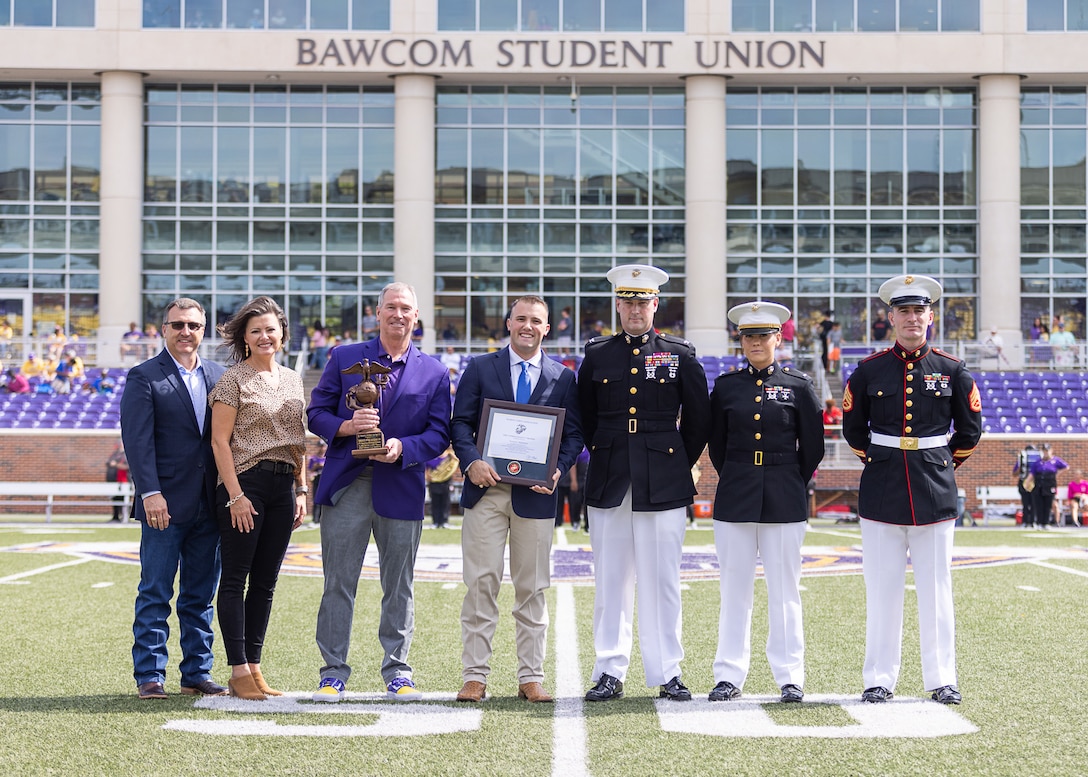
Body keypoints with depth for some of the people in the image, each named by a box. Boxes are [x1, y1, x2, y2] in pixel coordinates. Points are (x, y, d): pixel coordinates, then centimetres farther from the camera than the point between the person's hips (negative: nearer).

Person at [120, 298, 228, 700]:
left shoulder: (218, 376, 13)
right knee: (155, 594, 0)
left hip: (209, 504, 5)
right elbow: (138, 439, -9)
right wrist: (150, 493, -18)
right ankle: (149, 676, 5)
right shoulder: (144, 376, -1)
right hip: (165, 503, -4)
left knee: (201, 595, 10)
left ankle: (197, 672, 17)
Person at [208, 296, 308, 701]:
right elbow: (219, 440, -8)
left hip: (283, 486, 6)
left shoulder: (292, 379, 14)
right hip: (244, 484, -6)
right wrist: (236, 495, -14)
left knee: (265, 582, 8)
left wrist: (301, 490, 11)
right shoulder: (233, 379, -4)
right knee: (235, 578, -2)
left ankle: (254, 667, 14)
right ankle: (238, 671, 0)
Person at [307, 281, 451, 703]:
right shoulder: (344, 358, 8)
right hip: (346, 485, -1)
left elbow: (439, 433, 4)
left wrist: (402, 447, -14)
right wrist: (347, 426, -14)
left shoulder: (434, 372, 9)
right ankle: (334, 672, 8)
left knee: (398, 587, 7)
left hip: (402, 489, 1)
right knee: (338, 584, 1)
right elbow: (317, 414, 6)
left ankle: (397, 672, 17)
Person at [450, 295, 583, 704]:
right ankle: (475, 675, 3)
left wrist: (558, 469, -10)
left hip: (536, 495, 1)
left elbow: (573, 433, 7)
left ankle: (531, 678, 12)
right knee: (481, 583, -2)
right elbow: (461, 423, 4)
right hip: (487, 488, -1)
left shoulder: (563, 377, 10)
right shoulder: (479, 368, 8)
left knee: (533, 587, 5)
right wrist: (471, 461, -14)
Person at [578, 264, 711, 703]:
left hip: (663, 485, -1)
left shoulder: (679, 355, 5)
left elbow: (700, 418, 11)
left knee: (662, 580, 1)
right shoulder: (596, 354, 8)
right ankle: (610, 672, 10)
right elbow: (584, 416, 19)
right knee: (610, 581, 3)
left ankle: (668, 672, 9)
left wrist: (680, 463, 10)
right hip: (609, 484, 1)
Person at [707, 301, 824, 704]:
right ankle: (730, 675, 10)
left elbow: (813, 448, 7)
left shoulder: (799, 385, 2)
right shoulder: (726, 386, 7)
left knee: (784, 590, 2)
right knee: (734, 588, 3)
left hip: (785, 502, -1)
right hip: (734, 500, 1)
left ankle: (790, 677, 9)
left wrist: (790, 486, 10)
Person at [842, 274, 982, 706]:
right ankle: (879, 679, 9)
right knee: (881, 589, 2)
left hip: (935, 493, 0)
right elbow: (853, 428, 16)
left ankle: (942, 679, 12)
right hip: (881, 494, 0)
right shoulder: (869, 371, 3)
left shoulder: (952, 371, 3)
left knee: (936, 589, 3)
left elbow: (970, 430, 14)